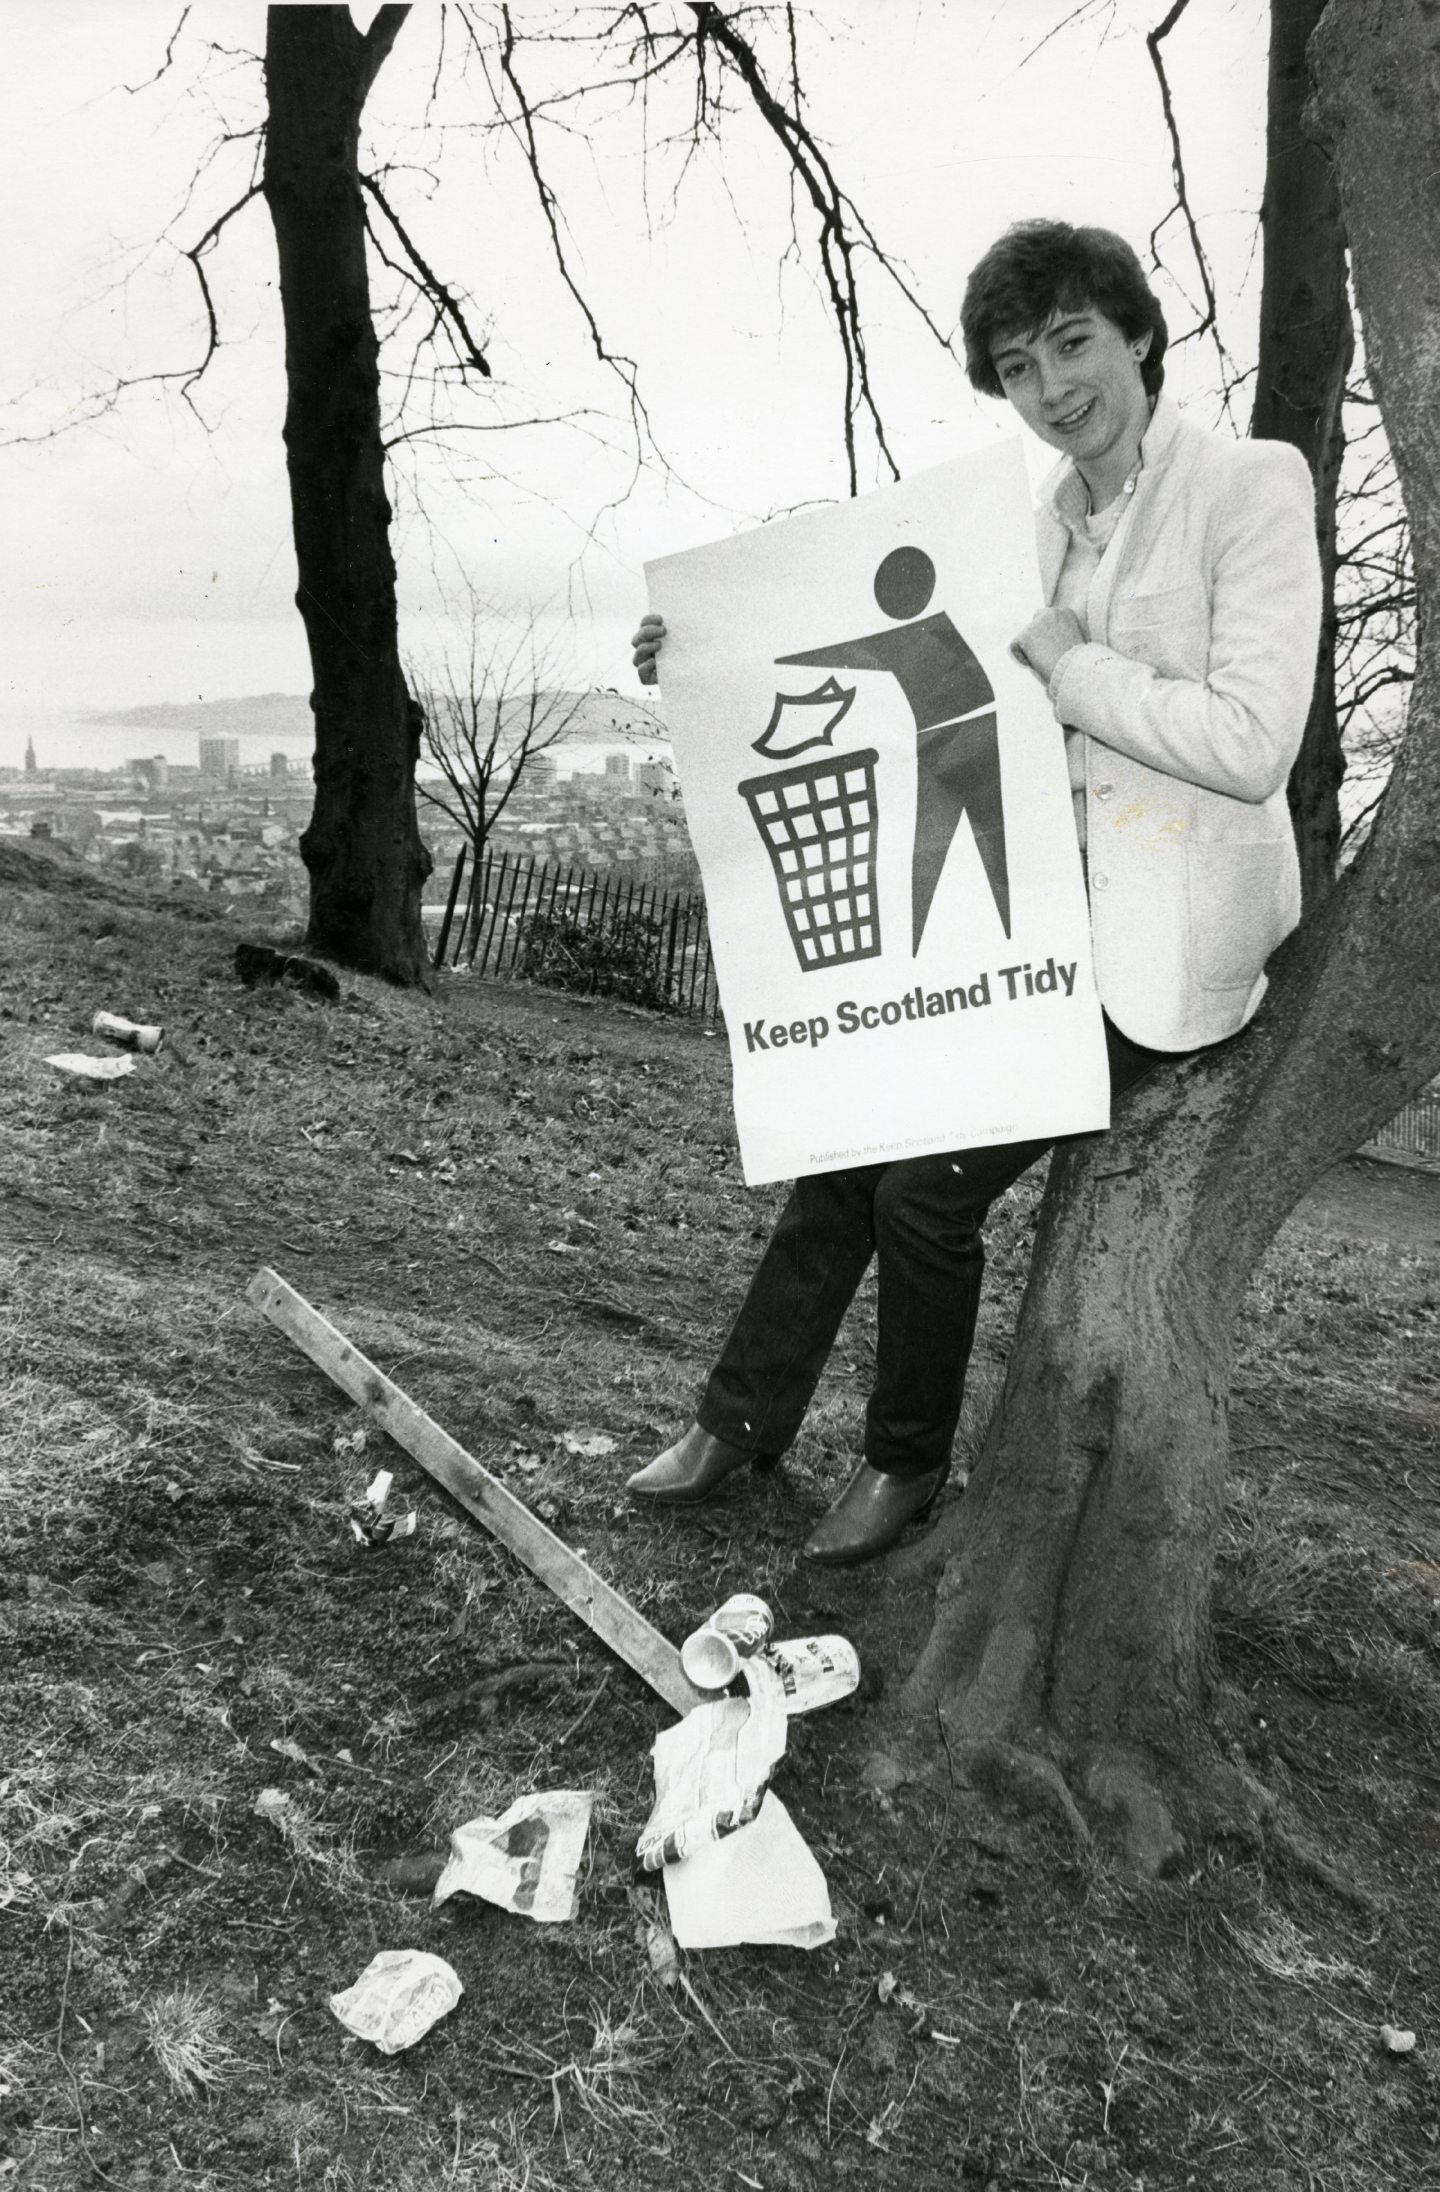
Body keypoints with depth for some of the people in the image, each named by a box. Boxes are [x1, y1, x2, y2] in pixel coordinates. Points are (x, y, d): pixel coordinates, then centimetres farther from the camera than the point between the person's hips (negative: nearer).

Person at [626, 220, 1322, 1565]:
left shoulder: (1254, 485, -9)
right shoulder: (1040, 519, 11)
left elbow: (1250, 747, -18)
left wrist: (1059, 657, -16)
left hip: (1162, 942, -6)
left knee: (930, 1178, -12)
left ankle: (907, 1461, 13)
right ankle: (743, 1417, 16)